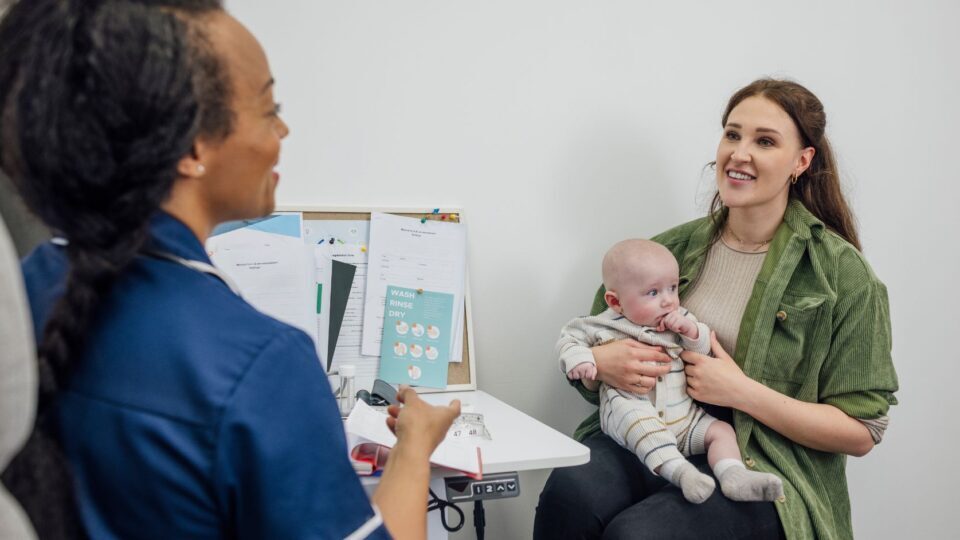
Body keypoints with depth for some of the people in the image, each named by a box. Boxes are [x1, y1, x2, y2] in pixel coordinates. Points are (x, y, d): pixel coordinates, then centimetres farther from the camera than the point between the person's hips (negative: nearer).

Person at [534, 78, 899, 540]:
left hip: (761, 467, -3)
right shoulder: (675, 247, 10)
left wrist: (744, 393, -14)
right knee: (569, 492, -30)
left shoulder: (842, 273, -2)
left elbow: (861, 431, -3)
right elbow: (585, 343, 17)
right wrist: (598, 362, -8)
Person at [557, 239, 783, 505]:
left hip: (683, 417, 5)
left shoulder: (680, 320, 12)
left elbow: (705, 350, 12)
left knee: (721, 430, -9)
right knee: (634, 415, -37)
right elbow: (571, 336, 11)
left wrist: (692, 330, -8)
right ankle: (679, 470, -50)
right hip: (628, 412, -5)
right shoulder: (607, 326, 2)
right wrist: (577, 359, -11)